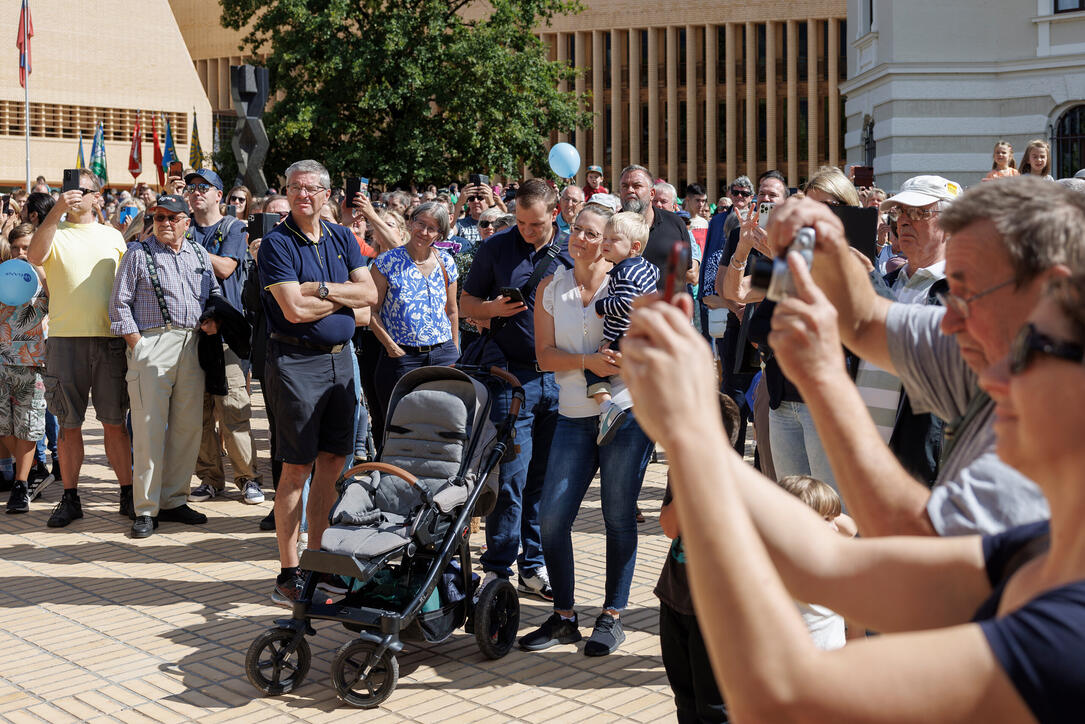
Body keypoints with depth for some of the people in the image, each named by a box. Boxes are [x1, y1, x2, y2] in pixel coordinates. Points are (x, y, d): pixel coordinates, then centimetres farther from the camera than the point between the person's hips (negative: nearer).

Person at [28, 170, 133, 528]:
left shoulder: (113, 237, 13)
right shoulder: (54, 233, 5)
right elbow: (34, 256, -18)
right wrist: (56, 210, -24)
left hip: (109, 339, 1)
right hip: (65, 339, -1)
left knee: (115, 422, 4)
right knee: (69, 424, 4)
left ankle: (128, 494, 11)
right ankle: (70, 498, 13)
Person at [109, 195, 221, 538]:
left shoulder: (200, 254, 15)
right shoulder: (138, 253, 3)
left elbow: (215, 293, 23)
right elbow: (119, 303, 1)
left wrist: (214, 318, 2)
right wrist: (136, 344, -6)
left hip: (192, 345, 5)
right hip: (151, 343, -5)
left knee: (188, 425, 7)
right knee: (149, 426, -6)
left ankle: (173, 500, 19)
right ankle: (145, 509, 1)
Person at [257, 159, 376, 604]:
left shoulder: (342, 238, 12)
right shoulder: (276, 243, -6)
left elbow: (369, 293, 1)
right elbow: (294, 309, -16)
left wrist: (321, 288, -12)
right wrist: (343, 296, -4)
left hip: (340, 358, 6)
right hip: (296, 361, -6)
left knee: (332, 462, 9)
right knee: (297, 467, -3)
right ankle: (289, 575, 5)